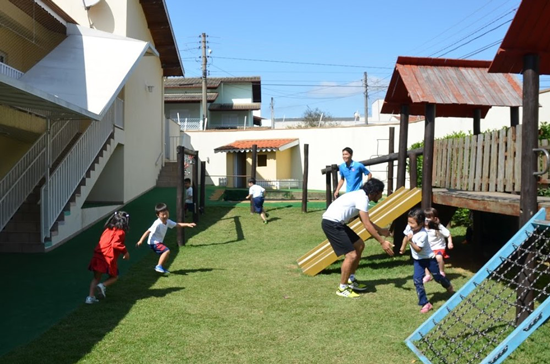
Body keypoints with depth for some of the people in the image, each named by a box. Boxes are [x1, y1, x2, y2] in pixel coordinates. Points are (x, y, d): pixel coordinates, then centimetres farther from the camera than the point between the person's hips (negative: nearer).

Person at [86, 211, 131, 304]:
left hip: (97, 256, 6)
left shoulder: (108, 230, 17)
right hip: (109, 258, -6)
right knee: (114, 277, 15)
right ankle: (102, 286, -11)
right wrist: (125, 251, -11)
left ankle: (90, 296, 7)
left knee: (96, 277, 16)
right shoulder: (120, 232, -5)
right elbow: (115, 244, -19)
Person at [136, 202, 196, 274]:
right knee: (167, 251, -24)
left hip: (159, 242, 9)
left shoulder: (168, 221, 0)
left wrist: (187, 224, -4)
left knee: (166, 254, 19)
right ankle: (159, 266, -17)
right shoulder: (157, 224, -25)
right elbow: (148, 231, -26)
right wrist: (141, 240, -32)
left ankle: (161, 268, 33)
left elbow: (177, 224, 7)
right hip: (154, 243, -9)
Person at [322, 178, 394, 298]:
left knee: (359, 245, 18)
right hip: (331, 223, -11)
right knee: (351, 255, -11)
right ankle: (342, 288, 4)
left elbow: (366, 221, 28)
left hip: (336, 223, 11)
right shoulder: (362, 198, -16)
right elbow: (367, 225, -19)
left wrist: (381, 230, 33)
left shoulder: (361, 196, 15)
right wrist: (382, 242, -15)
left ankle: (350, 280, 27)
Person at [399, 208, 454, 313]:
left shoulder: (423, 234, -34)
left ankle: (449, 287, 52)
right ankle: (425, 303, -3)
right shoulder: (409, 228, -15)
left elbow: (418, 249, -30)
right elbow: (406, 236, 7)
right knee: (417, 280, -9)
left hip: (429, 258, -5)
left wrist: (410, 241, -44)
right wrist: (403, 247, 20)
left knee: (437, 277, 16)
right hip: (417, 260, 5)